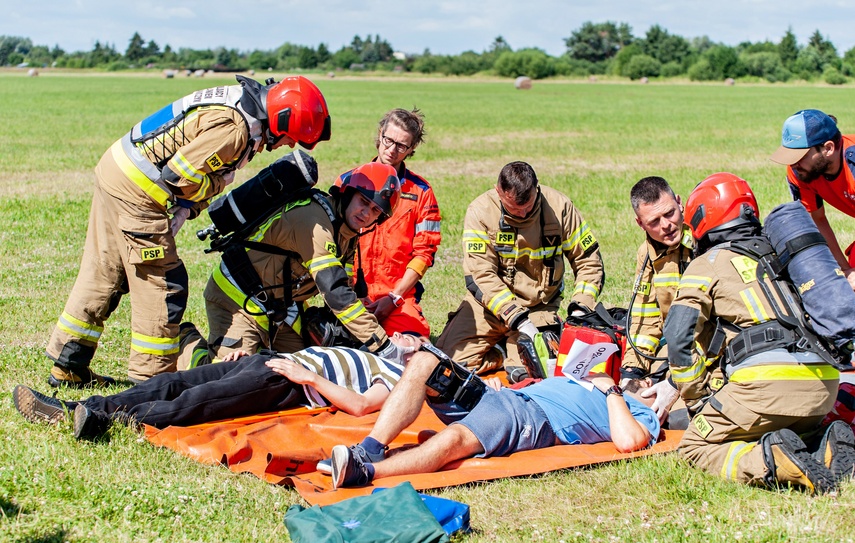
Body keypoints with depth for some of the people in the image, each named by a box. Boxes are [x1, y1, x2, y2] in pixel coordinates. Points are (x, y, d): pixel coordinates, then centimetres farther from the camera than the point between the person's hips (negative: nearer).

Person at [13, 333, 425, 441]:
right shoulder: (374, 355, 36)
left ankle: (129, 419, -45)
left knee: (201, 401, -30)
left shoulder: (402, 376, 8)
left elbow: (360, 406, -12)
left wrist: (309, 377, -16)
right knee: (174, 382, -11)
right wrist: (246, 350, 23)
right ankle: (72, 410, -21)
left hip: (293, 387, -7)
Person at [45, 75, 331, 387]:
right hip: (135, 192, -10)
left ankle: (68, 366, 24)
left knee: (101, 276, 15)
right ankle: (151, 377, 8)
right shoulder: (233, 129, -22)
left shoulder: (239, 103, 9)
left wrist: (185, 209, 4)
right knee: (163, 285, -1)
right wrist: (221, 184, -8)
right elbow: (179, 174, -22)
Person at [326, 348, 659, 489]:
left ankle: (364, 472, -51)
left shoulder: (643, 415, 14)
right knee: (424, 362, -17)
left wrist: (612, 391, 3)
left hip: (533, 420, -8)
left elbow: (628, 442, -10)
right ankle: (370, 450, -31)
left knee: (452, 439, -37)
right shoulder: (588, 380, 39)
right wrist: (500, 388, 16)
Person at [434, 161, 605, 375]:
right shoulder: (480, 211, -14)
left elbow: (589, 261, -1)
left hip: (539, 307, 0)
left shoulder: (559, 207, -9)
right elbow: (480, 276, -19)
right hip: (489, 302, 0)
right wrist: (518, 319, -28)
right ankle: (500, 355, 15)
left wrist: (581, 308, -15)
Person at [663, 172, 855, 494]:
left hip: (767, 381, -6)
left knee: (696, 446, 7)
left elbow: (680, 339, 0)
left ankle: (771, 462, -19)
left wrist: (696, 400, 12)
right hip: (824, 385, 6)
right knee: (782, 430, 32)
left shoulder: (707, 265, 9)